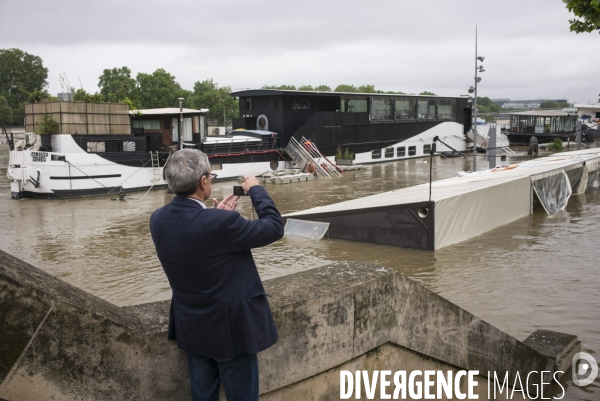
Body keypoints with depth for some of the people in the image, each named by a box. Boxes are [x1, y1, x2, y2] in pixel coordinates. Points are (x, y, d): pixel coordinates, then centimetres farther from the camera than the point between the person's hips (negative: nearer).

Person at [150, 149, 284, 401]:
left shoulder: (158, 219, -7)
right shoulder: (222, 223, -29)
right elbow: (274, 228, -14)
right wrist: (256, 190, 0)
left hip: (191, 328, 7)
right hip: (230, 329, -7)